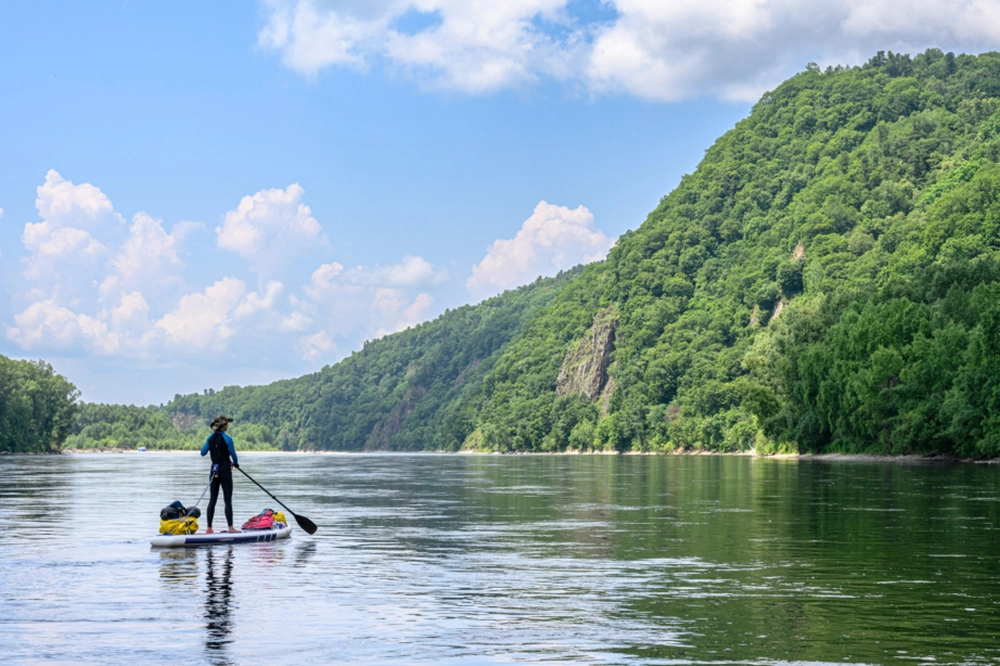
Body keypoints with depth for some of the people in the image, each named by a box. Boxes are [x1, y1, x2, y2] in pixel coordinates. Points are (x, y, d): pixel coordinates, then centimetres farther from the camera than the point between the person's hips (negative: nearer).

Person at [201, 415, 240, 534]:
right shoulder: (227, 439, -13)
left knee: (212, 499, 9)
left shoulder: (210, 438, 2)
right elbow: (233, 455, -7)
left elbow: (203, 453, 6)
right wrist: (235, 463, 14)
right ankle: (230, 527, -2)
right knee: (228, 500, -2)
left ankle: (209, 528, 9)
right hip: (225, 471, -5)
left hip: (214, 471, 5)